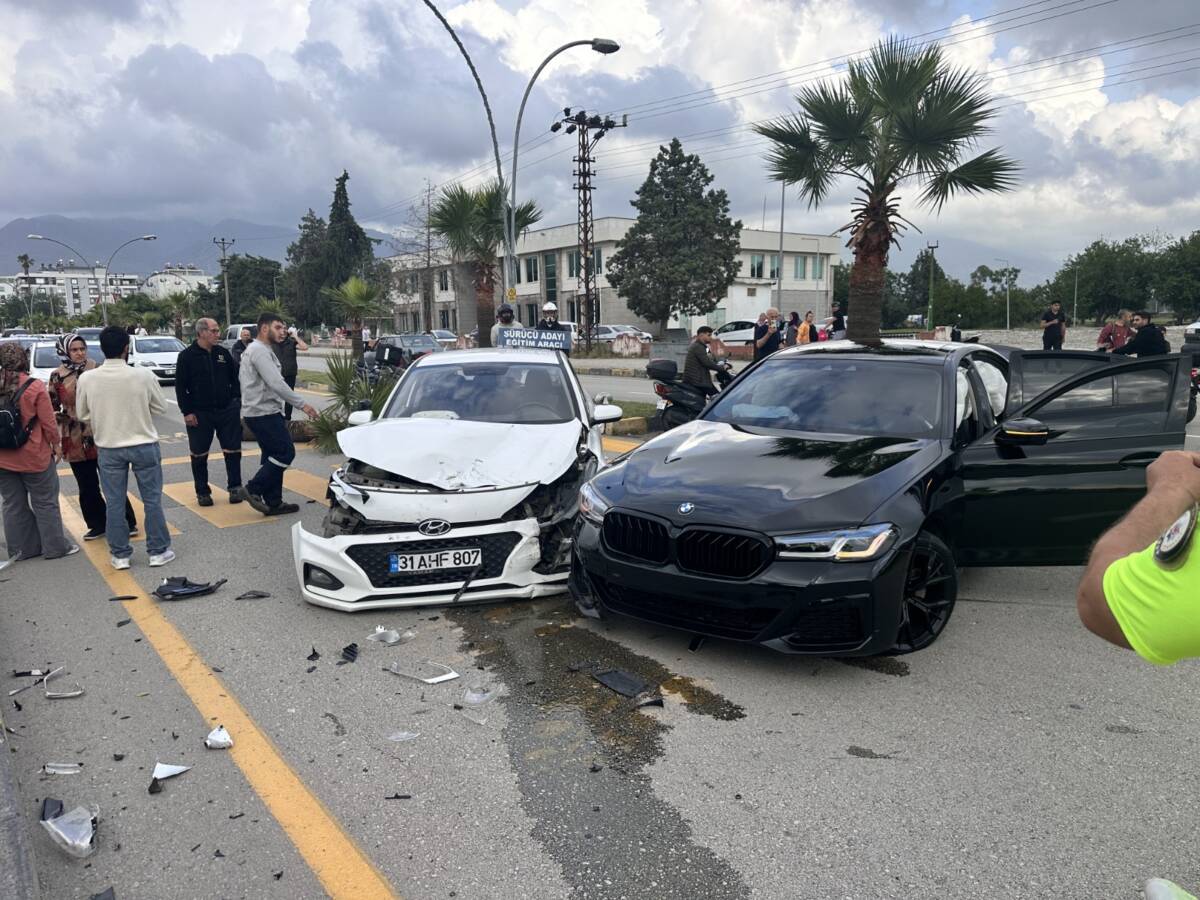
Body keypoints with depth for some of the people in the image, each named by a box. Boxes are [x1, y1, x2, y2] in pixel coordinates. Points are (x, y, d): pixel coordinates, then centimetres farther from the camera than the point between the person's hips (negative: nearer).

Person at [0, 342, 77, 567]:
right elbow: (48, 422, -13)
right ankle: (56, 547, 14)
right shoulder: (35, 387, -16)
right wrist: (56, 445, 2)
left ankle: (20, 549, 23)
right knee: (45, 503, 8)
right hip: (33, 456, -4)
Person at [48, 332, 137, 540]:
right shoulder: (57, 376, 1)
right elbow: (51, 407, 9)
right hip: (75, 441, 2)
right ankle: (98, 525, 22)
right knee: (87, 486, 11)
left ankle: (127, 522, 13)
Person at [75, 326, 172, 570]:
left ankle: (119, 555, 19)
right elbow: (160, 408, -2)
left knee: (114, 503, 12)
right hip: (144, 446, -2)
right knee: (152, 500, 9)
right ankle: (158, 551, 15)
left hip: (109, 448, 2)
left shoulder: (87, 379, -9)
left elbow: (82, 414, 3)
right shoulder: (144, 375, -15)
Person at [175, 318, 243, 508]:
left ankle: (235, 487, 15)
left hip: (227, 411, 3)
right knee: (199, 455, 6)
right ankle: (202, 492, 18)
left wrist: (238, 404, 4)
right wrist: (187, 412, -10)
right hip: (199, 414, -2)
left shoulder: (223, 353, 6)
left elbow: (235, 380, 11)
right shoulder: (187, 356, -5)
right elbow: (180, 387, -5)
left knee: (233, 451, 3)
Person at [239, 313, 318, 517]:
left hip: (260, 412, 11)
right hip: (264, 413, -11)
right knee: (285, 452, -10)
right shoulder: (260, 351, -15)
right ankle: (253, 489, -5)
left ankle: (273, 503, 13)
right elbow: (276, 384, -24)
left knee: (273, 456, 11)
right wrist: (302, 404, -22)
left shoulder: (257, 350, 20)